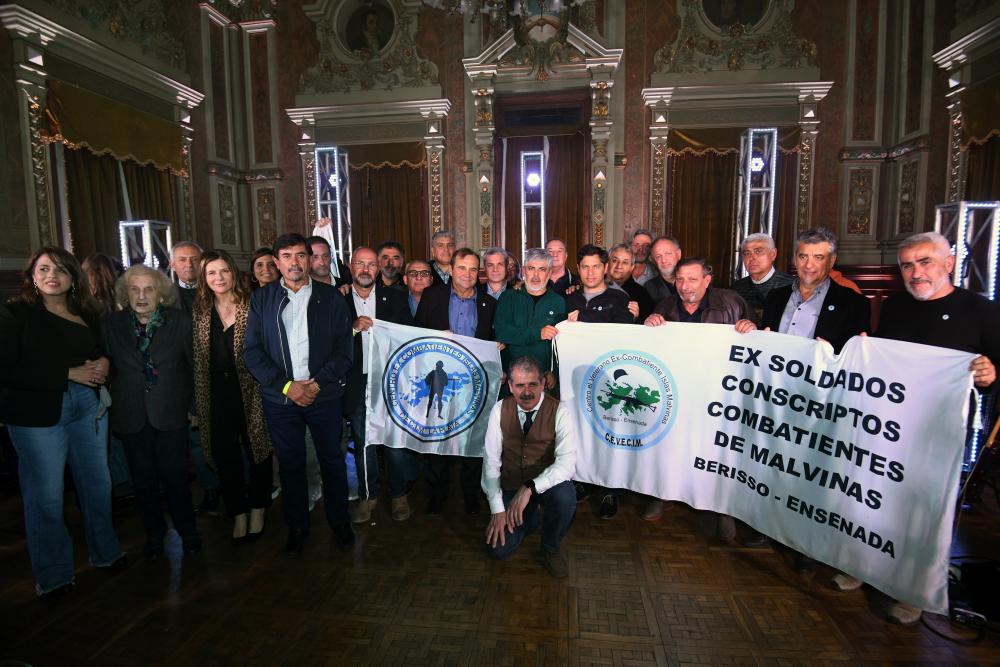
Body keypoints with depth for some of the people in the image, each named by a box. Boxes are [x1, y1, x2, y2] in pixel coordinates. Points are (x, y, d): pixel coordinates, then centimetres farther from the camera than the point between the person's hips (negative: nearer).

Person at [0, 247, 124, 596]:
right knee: (45, 496, 4)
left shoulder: (88, 314, 9)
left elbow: (101, 351, 22)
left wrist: (103, 364, -1)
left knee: (98, 484, 12)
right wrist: (69, 374, -17)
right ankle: (53, 574, 23)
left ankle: (105, 552, 31)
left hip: (89, 408, 5)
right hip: (38, 413, -4)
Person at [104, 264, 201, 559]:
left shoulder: (180, 321, -3)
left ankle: (187, 530, 25)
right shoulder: (113, 324, 2)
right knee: (143, 481, 12)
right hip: (131, 417, 2)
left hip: (171, 414, -2)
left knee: (174, 477, 4)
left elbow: (194, 365, 0)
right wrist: (113, 402, 3)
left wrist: (193, 405, -1)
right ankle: (154, 533, 32)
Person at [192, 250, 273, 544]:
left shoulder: (250, 305, -5)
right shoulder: (200, 310, 7)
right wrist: (198, 402, 8)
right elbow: (198, 357, 11)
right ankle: (238, 512, 24)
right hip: (216, 395, 3)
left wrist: (263, 387, -11)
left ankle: (257, 509, 26)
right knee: (225, 455, 9)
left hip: (249, 390, -3)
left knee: (257, 450, 7)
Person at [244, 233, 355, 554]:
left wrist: (317, 384, -13)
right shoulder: (262, 299, 4)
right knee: (290, 464, 12)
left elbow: (345, 349, -3)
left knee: (332, 460, 10)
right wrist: (286, 386, -11)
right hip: (280, 398, 1)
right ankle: (297, 525, 31)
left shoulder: (330, 297, 1)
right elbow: (252, 350, -1)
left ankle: (339, 521, 29)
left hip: (324, 395, -1)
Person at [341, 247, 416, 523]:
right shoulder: (339, 301, 4)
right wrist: (354, 328, -19)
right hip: (357, 383, 1)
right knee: (363, 443, 12)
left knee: (395, 441, 6)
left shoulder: (395, 298, 4)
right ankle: (367, 495, 29)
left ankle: (399, 495, 25)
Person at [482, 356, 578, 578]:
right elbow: (491, 461, -9)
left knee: (565, 497, -35)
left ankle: (551, 549, -2)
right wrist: (497, 509, -15)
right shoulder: (500, 410, -9)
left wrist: (530, 488, -39)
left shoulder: (559, 412, -17)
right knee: (498, 549, -10)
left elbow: (567, 462, -28)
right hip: (511, 487, 2)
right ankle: (530, 517, 23)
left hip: (548, 485, -2)